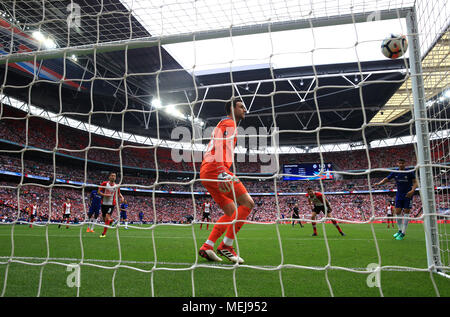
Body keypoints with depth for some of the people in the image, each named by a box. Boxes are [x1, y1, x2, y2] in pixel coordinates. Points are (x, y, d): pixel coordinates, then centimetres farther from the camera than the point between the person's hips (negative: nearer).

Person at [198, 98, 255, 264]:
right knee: (247, 203, -11)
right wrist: (222, 172, -30)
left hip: (206, 172, 10)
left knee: (231, 212, 11)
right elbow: (219, 146, -18)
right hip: (214, 169, -10)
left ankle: (207, 246, 4)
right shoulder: (229, 123, -2)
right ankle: (226, 245, -10)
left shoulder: (225, 124, 30)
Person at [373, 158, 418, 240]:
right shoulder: (395, 173, 0)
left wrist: (412, 190, -26)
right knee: (397, 212, 1)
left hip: (408, 195, -3)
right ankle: (400, 230, 20)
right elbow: (386, 179, 1)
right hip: (399, 194, 4)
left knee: (406, 213, -4)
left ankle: (403, 233, 4)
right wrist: (379, 183, -18)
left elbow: (415, 183, -8)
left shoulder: (410, 172, -10)